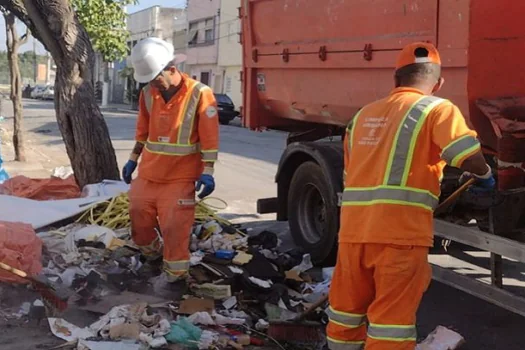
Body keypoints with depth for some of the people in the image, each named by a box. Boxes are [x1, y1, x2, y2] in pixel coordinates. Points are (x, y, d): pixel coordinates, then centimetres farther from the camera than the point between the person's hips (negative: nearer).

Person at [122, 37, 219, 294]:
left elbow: (210, 138, -13)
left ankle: (175, 274, 12)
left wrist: (207, 172, -16)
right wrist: (133, 160, 17)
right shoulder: (148, 93, 2)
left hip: (180, 177, -5)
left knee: (174, 226, -6)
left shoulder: (199, 94, -14)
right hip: (148, 173, 5)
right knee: (139, 219, 11)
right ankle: (153, 255, 38)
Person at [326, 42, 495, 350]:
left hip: (353, 228, 6)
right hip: (400, 231, -5)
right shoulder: (437, 108, 2)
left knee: (347, 313, 19)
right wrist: (485, 175, 11)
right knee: (391, 320, 1)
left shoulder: (363, 114, 20)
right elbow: (469, 158, -11)